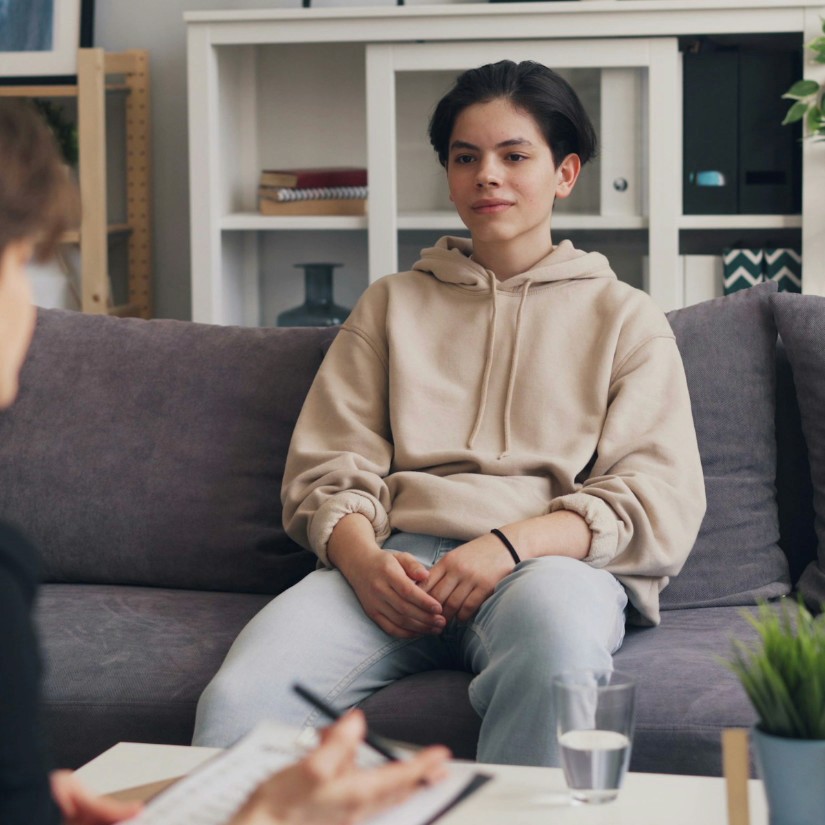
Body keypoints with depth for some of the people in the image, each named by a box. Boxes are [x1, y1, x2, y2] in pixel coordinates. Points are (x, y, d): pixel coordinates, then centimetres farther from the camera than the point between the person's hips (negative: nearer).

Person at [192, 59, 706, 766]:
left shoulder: (625, 318, 19)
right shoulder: (391, 305, 26)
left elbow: (661, 502, 6)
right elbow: (326, 470, 16)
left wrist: (512, 544, -12)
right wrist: (364, 561, -9)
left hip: (553, 558, -1)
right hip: (394, 558, 1)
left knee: (556, 628, -41)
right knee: (236, 704, -31)